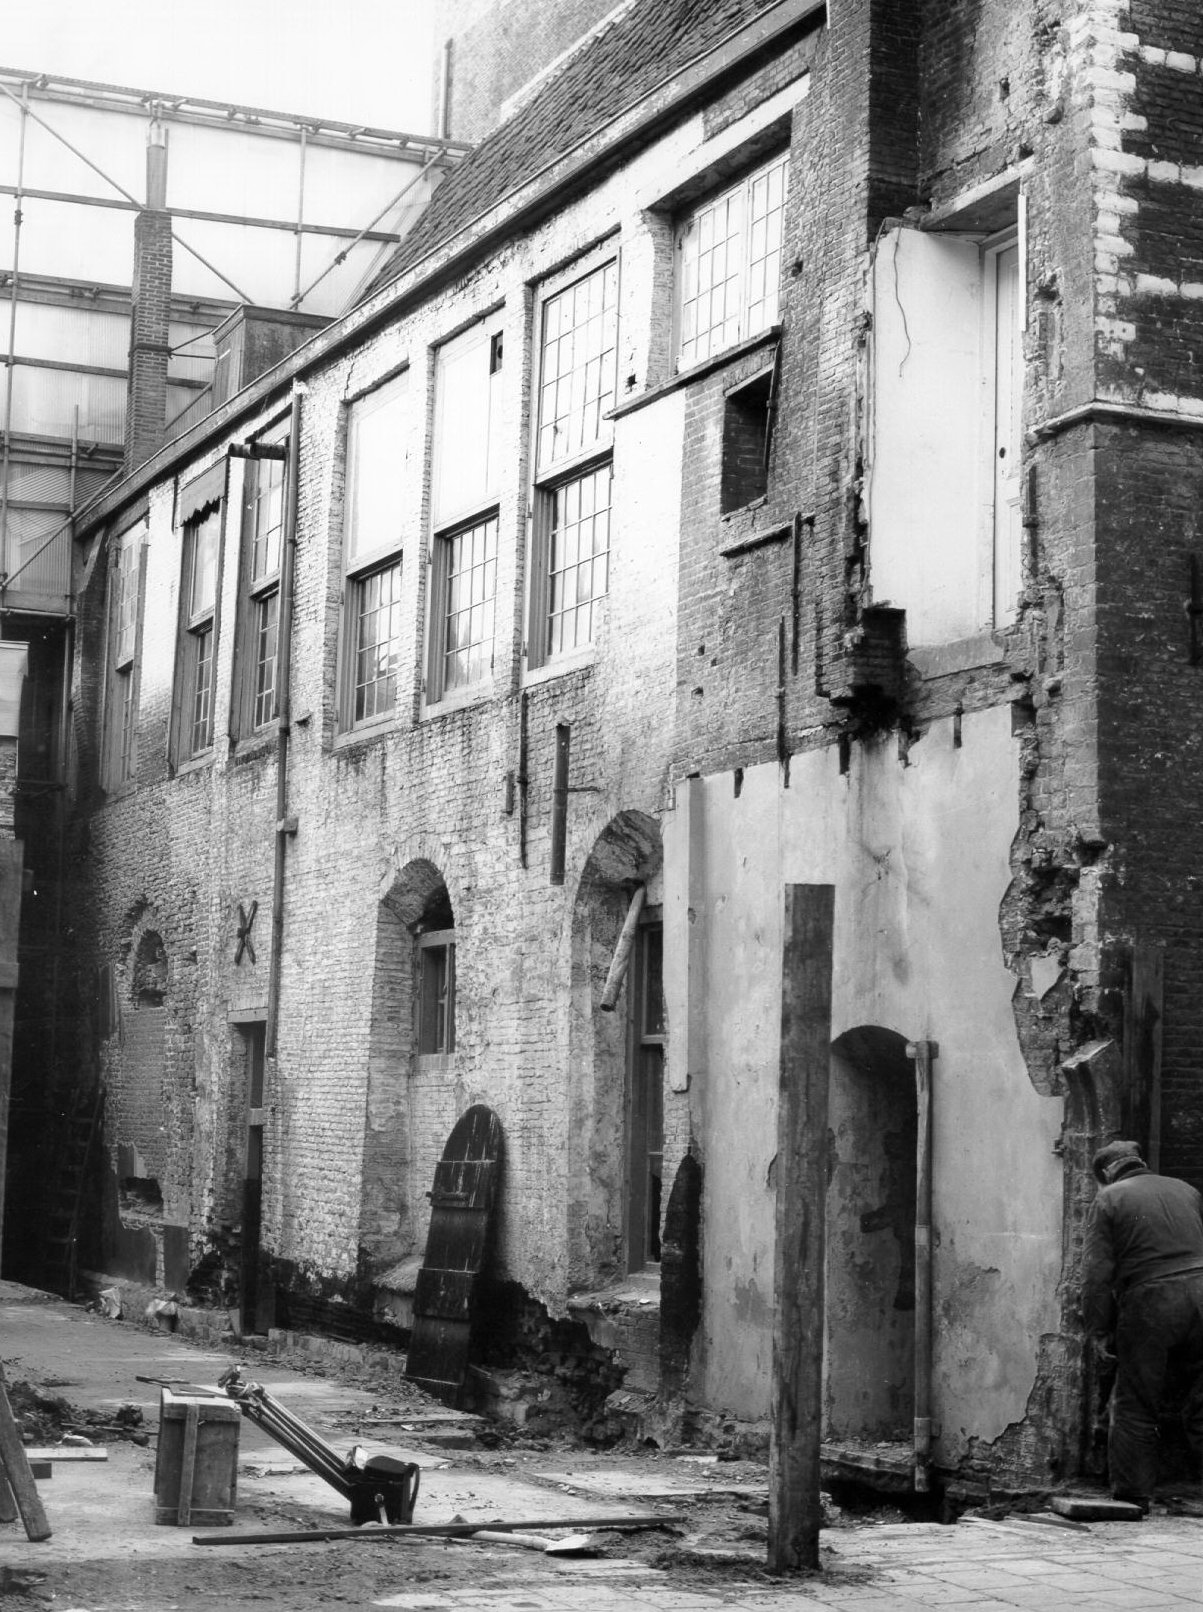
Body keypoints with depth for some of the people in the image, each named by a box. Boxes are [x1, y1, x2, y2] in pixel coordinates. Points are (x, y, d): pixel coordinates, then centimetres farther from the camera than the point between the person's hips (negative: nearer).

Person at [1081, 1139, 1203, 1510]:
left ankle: (1133, 1496, 8)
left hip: (1147, 1305, -4)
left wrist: (1099, 1330, 2)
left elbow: (1097, 1271, -3)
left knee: (1135, 1408, 6)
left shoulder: (1108, 1199, 3)